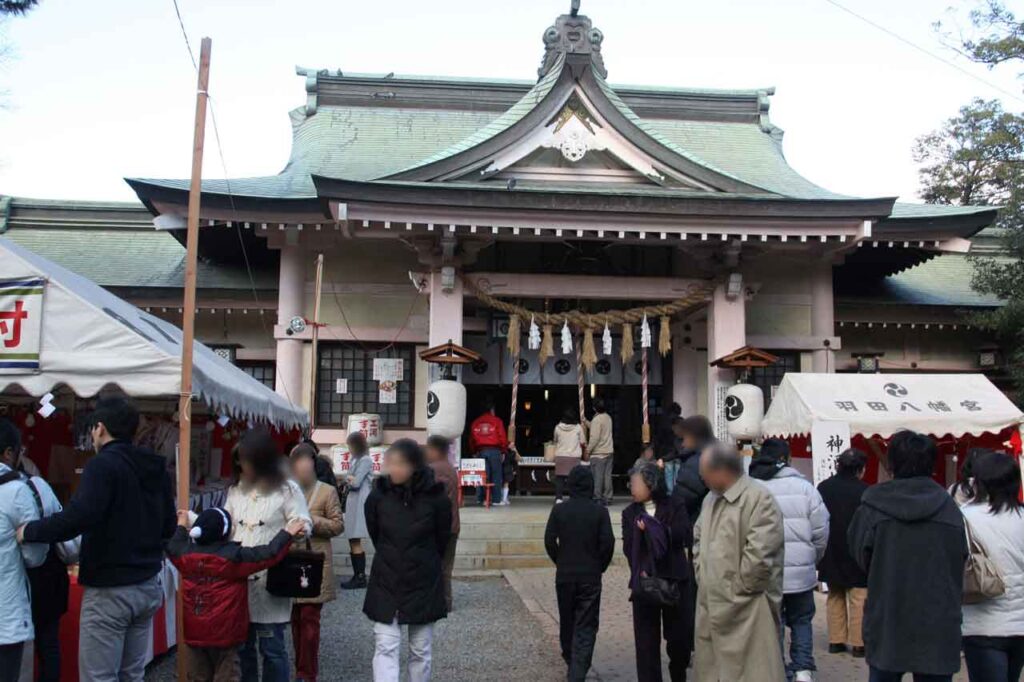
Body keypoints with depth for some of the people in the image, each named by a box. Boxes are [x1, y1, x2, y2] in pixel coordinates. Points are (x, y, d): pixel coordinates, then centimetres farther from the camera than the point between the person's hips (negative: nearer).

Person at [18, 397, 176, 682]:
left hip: (109, 590, -7)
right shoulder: (156, 468, 9)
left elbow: (78, 518, -26)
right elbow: (168, 526, 15)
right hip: (149, 585, 8)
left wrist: (29, 530, -12)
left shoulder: (102, 465, -14)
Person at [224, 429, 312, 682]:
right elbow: (223, 526, 19)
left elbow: (304, 524, -7)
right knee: (241, 644, 13)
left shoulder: (287, 489, -4)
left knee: (271, 647, 1)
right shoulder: (236, 490, 12)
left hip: (271, 580, -5)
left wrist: (300, 529, -29)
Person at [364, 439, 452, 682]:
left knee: (421, 650, 12)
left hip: (423, 585, -1)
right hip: (385, 584, 1)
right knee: (385, 648, -3)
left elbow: (442, 540, 1)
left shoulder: (436, 498, -14)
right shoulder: (378, 495, -10)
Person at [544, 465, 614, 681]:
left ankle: (571, 662, 36)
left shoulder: (559, 510, -3)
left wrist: (561, 562, 10)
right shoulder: (599, 511, -7)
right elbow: (608, 542, -10)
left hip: (564, 575, 2)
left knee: (567, 622, 18)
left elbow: (549, 541, -4)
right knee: (586, 627, 1)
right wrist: (600, 566, 5)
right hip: (591, 576, -2)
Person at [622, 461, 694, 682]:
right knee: (646, 638, 2)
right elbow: (628, 548, -3)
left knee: (680, 634, 9)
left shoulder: (674, 506, 2)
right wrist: (640, 571, -18)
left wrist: (652, 528, -16)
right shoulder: (630, 513, 6)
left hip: (675, 579, -1)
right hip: (645, 581, 1)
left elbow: (684, 534, -13)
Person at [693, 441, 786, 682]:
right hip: (710, 606, 9)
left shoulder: (759, 498, -16)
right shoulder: (711, 499, 13)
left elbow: (759, 554, -22)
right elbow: (699, 539, 23)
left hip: (745, 610, -9)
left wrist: (738, 589, -13)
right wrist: (703, 575, 12)